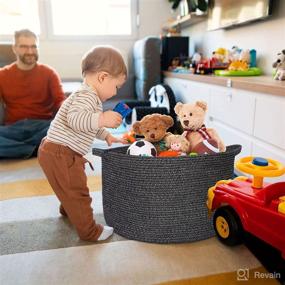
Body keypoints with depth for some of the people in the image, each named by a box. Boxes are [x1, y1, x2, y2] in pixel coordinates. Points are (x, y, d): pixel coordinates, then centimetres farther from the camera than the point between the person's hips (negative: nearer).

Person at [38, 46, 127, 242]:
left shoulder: (91, 97, 16)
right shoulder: (86, 95, -19)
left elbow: (88, 125, 27)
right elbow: (74, 119, -36)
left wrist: (107, 136, 19)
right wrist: (101, 119, -43)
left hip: (58, 152, 11)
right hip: (60, 154, -11)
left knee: (71, 188, 31)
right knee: (77, 192, -2)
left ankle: (68, 209, 55)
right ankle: (89, 231, 11)